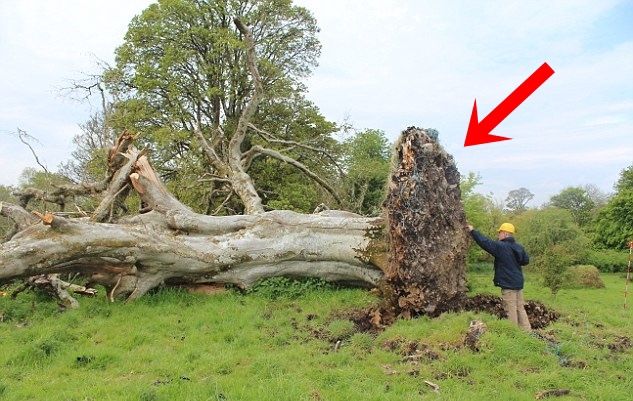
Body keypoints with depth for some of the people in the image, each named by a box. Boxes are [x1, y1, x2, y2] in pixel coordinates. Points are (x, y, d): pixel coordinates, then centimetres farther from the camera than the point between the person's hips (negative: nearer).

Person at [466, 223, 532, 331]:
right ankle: (527, 330, 18)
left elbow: (485, 242, -18)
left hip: (508, 284, -7)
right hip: (518, 283, 7)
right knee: (520, 308, 14)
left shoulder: (500, 246, -17)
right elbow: (526, 260, 18)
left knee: (511, 310, 0)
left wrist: (472, 231, -9)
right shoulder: (519, 247, 5)